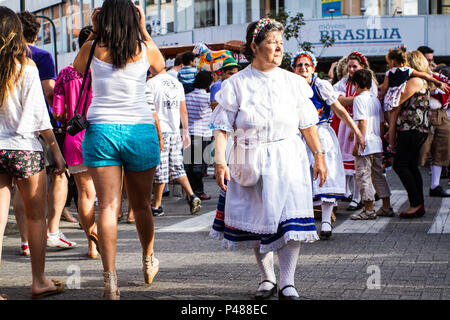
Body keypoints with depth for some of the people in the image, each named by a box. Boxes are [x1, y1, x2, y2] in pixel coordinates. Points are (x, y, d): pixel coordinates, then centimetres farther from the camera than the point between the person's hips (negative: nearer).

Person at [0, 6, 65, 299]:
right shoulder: (26, 66, -6)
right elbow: (39, 113, -6)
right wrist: (56, 149, 1)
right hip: (25, 148, -3)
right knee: (36, 217, 10)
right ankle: (39, 281, 16)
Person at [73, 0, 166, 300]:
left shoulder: (93, 48, 0)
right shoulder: (145, 50, 0)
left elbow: (78, 67, 23)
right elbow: (160, 65, 25)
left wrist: (93, 32, 18)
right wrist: (144, 31, 20)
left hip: (101, 130, -1)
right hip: (140, 131, 1)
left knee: (107, 206, -3)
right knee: (141, 204, 16)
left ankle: (110, 279, -11)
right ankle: (149, 263, 37)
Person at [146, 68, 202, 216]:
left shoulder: (151, 83, -8)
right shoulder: (177, 83, 11)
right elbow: (183, 111, 14)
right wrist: (185, 132, 19)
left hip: (159, 132, -6)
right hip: (175, 132, 6)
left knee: (159, 171, -1)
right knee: (177, 168, 13)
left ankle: (156, 206, 7)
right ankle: (192, 197, 0)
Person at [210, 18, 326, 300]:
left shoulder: (293, 82, 6)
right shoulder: (237, 84, -1)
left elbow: (308, 123, 11)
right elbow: (222, 127, -4)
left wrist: (319, 156, 9)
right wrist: (220, 162, -13)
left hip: (288, 160, 1)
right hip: (250, 161, -1)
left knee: (291, 219, -9)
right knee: (258, 220, 9)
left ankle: (287, 283, -1)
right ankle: (267, 278, 25)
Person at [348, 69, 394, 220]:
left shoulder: (359, 99, -10)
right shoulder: (376, 100, 13)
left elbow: (362, 122, -18)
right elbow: (382, 123, 15)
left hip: (365, 145, -8)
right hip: (377, 145, 8)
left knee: (363, 176, -2)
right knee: (378, 174, 14)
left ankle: (369, 210, -2)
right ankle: (386, 207, 17)